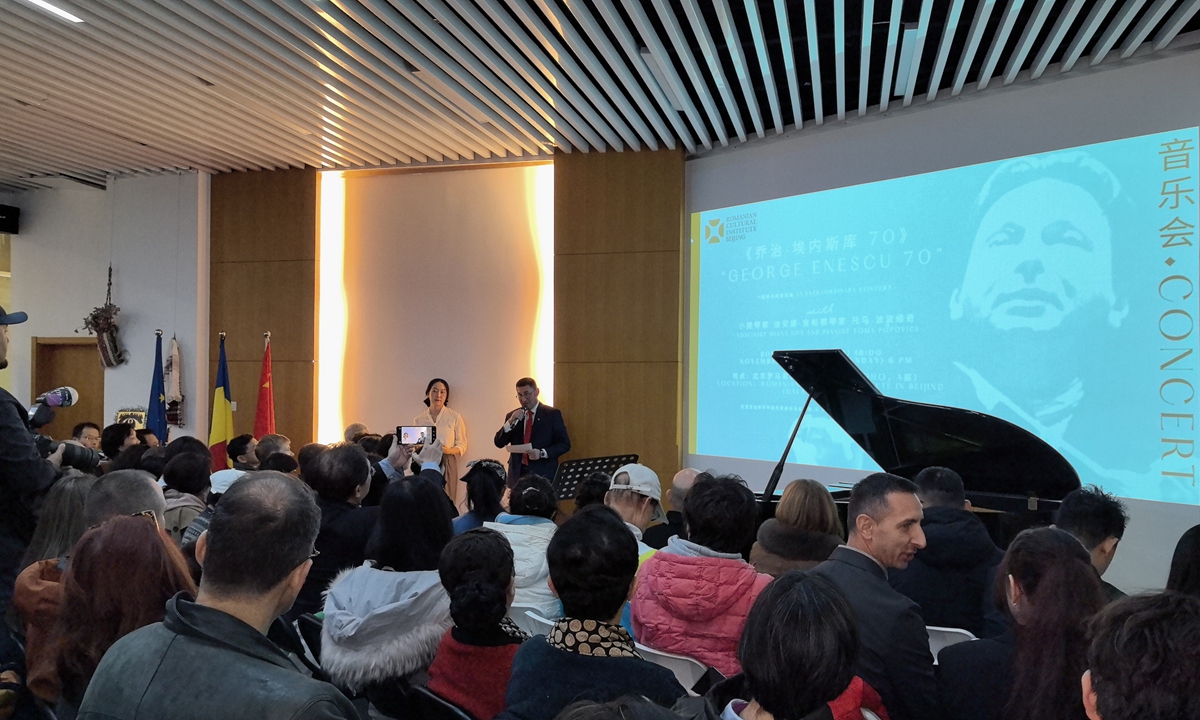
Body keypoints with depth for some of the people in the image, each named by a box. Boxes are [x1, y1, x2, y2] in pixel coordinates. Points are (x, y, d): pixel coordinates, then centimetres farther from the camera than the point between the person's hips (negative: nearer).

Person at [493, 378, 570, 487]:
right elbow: (499, 443, 7)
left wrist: (542, 453, -16)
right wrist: (510, 422, -8)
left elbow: (564, 444, -1)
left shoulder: (552, 414, 2)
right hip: (518, 474, 3)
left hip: (543, 474, -3)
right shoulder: (512, 416, 12)